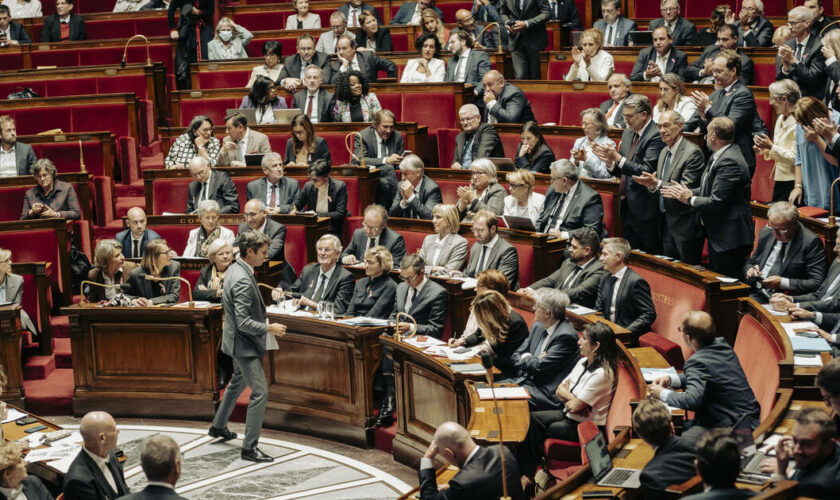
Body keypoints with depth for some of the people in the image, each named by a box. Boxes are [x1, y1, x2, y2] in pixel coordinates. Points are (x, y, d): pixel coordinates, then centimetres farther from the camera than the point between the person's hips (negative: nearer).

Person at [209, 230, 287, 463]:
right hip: (244, 343, -11)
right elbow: (244, 323, -28)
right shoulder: (243, 280, -27)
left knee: (238, 382, 29)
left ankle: (218, 426, 45)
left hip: (236, 339, 11)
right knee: (260, 392, -8)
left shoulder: (234, 269, 5)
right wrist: (270, 328, -19)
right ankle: (249, 448, -5)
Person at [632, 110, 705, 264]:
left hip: (684, 226, -8)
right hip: (666, 223, 8)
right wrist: (652, 186, -8)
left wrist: (656, 183, -27)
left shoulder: (693, 153, -15)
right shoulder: (664, 152, 14)